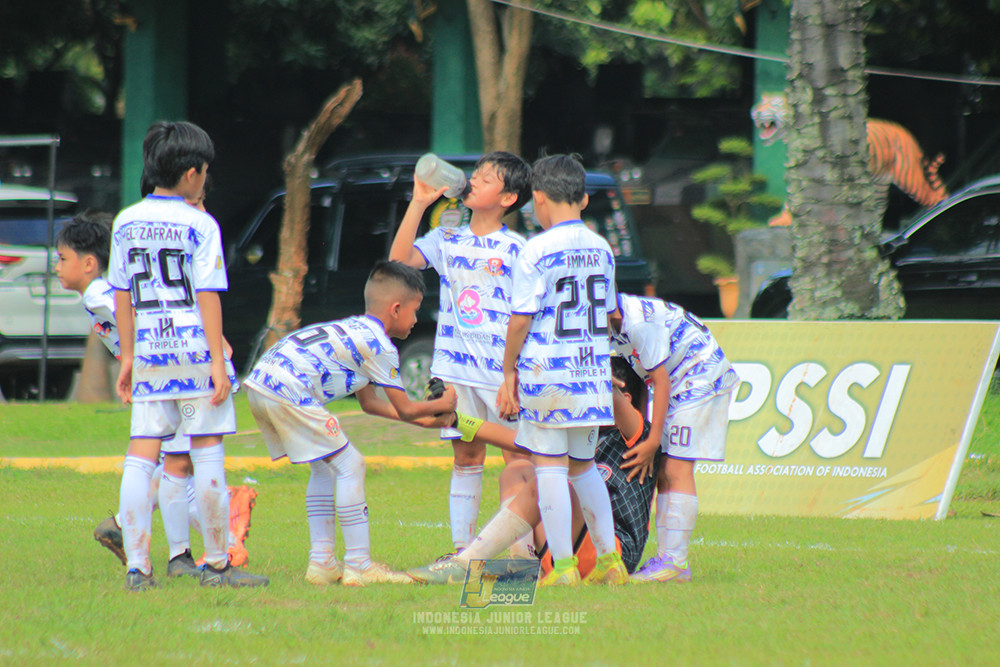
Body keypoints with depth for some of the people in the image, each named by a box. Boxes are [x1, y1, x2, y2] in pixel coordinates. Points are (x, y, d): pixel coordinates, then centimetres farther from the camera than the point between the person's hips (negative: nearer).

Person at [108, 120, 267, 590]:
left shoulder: (126, 222, 8)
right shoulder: (199, 225, -6)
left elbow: (121, 294, 11)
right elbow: (208, 295, -10)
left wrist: (128, 358, 17)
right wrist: (217, 362, -10)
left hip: (148, 353, 4)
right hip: (194, 348, -4)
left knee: (141, 456, 2)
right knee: (207, 452, 3)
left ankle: (136, 566, -4)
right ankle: (216, 564, 8)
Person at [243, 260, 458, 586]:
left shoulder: (355, 329, 25)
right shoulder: (380, 346, -3)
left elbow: (369, 403, 32)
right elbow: (404, 409, 3)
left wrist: (423, 418, 34)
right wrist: (441, 405, 21)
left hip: (260, 382, 10)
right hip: (288, 393, -10)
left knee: (325, 467, 21)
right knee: (349, 465, -3)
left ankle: (321, 562, 20)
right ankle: (358, 565, -3)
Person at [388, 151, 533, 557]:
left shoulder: (517, 249, 0)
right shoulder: (446, 240, 10)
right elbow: (400, 260, -4)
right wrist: (419, 204, -6)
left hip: (504, 371, -3)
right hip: (455, 368, 3)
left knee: (517, 455, -5)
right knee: (467, 457, 7)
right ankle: (462, 547, 10)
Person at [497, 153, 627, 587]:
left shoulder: (538, 251, -9)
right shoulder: (601, 249, 10)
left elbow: (520, 320, -10)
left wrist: (509, 372, -1)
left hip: (547, 370, -6)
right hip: (593, 369, 6)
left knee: (549, 466, -3)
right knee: (583, 466, 16)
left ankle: (563, 567, -7)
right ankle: (609, 560, 15)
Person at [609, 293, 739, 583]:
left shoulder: (638, 322, -27)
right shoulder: (616, 322, 2)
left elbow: (661, 382, -22)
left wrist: (653, 442, -18)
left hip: (701, 381, -10)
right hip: (678, 386, 10)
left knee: (677, 470, -14)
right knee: (663, 474, 5)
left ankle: (675, 561, -16)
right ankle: (668, 558, 6)